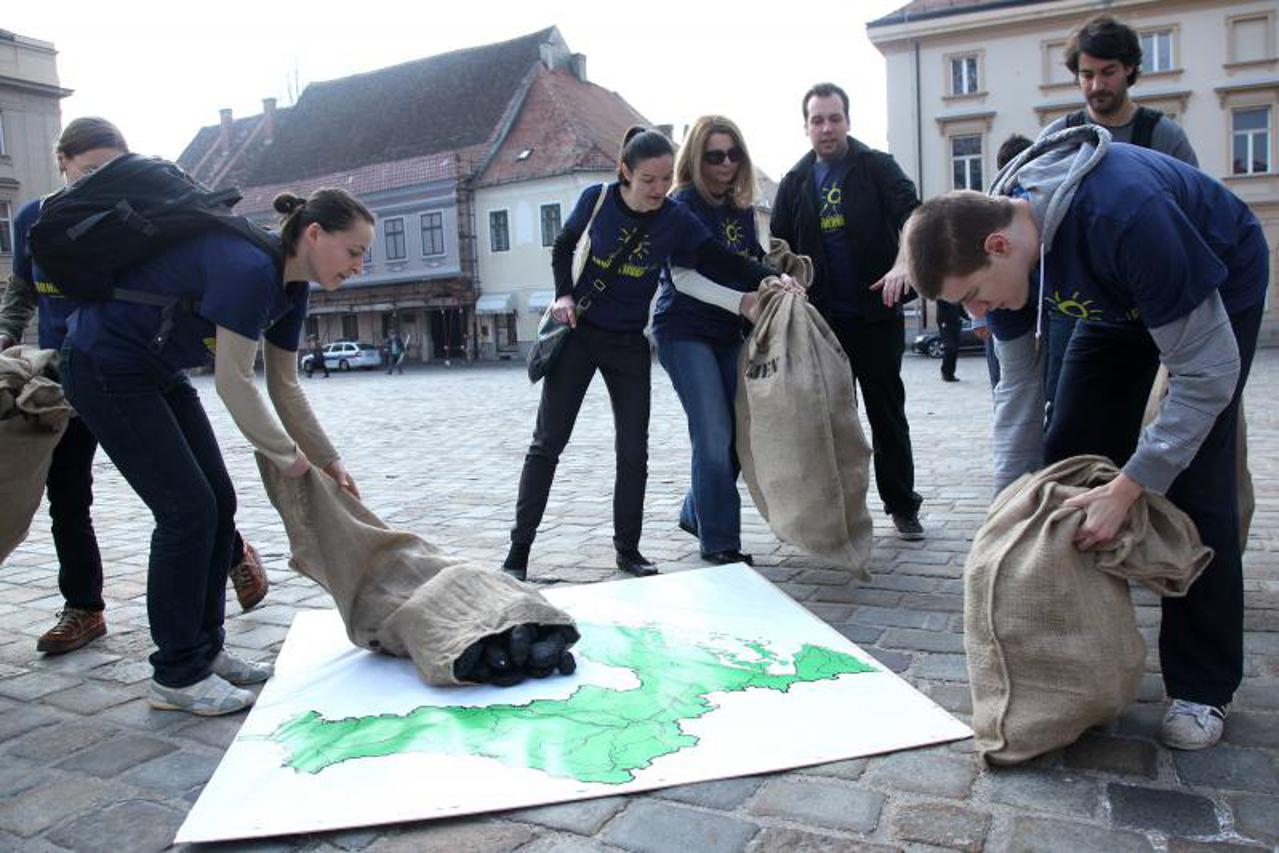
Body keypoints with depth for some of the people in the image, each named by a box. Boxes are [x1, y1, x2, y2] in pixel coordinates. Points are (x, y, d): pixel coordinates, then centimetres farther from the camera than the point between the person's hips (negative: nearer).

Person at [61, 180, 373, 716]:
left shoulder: (289, 287, 2)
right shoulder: (249, 268, -27)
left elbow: (284, 387, 7)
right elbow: (233, 382, -24)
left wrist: (329, 462, 5)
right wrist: (286, 455, -14)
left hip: (159, 373, 9)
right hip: (105, 366, -9)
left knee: (218, 504, 5)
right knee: (187, 510, -11)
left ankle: (204, 651, 17)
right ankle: (177, 677, 1)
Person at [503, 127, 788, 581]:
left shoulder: (677, 219, -8)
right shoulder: (596, 200, -10)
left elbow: (723, 261, -12)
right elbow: (563, 248, 5)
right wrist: (564, 295, -9)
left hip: (629, 344, 2)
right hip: (578, 334, -1)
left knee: (634, 450, 3)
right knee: (547, 443, -1)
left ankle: (628, 550, 19)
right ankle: (518, 552, 7)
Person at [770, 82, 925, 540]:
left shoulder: (878, 167, 1)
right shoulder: (795, 183, 11)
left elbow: (911, 214, -13)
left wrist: (904, 262, -32)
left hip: (876, 313, -2)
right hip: (822, 318, 3)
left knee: (887, 412, 6)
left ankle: (902, 505, 18)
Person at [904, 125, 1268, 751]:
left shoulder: (1124, 216, -43)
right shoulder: (995, 235, -21)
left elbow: (1208, 371, -35)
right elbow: (1017, 382, -12)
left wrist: (1125, 490, -36)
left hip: (1220, 288, -6)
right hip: (1122, 299, 6)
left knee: (1194, 484, -15)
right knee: (1069, 460, -2)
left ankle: (1203, 687, 0)